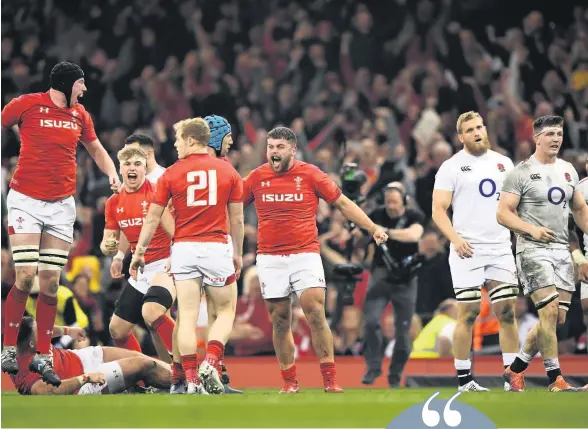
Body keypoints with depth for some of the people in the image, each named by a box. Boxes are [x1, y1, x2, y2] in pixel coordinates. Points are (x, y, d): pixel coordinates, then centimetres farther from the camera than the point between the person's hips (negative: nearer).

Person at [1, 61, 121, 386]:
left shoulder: (80, 115, 10)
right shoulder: (27, 104, -6)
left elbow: (96, 149, 24)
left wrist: (112, 174, 7)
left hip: (62, 206, 4)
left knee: (50, 283, 2)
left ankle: (43, 356, 8)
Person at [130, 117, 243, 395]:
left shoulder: (171, 174, 1)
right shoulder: (228, 171, 3)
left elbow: (152, 218, 3)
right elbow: (237, 219, 6)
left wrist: (139, 252, 13)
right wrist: (238, 254, 16)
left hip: (183, 249, 0)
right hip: (217, 248, 0)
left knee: (187, 317, 2)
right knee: (226, 310, 13)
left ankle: (192, 380, -3)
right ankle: (210, 364, -7)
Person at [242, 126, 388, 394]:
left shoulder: (310, 174, 1)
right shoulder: (257, 177, 5)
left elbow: (342, 203, 7)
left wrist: (373, 228, 2)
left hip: (305, 254, -2)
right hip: (269, 258, 2)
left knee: (316, 316, -11)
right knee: (280, 322, 3)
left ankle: (330, 380, -5)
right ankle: (289, 382, 13)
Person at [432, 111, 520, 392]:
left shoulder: (504, 163, 14)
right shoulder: (451, 167, 1)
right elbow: (438, 211, -3)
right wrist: (455, 238, -18)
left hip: (501, 249, 4)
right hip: (468, 250, -4)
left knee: (507, 311, 0)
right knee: (468, 313, -4)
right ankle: (464, 378, 2)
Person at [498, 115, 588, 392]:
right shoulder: (521, 173, -5)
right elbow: (503, 213, -9)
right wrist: (532, 230, -22)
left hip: (562, 251, 7)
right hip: (533, 251, -7)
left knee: (557, 318, 3)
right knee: (549, 311, -16)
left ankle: (516, 369, 16)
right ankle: (555, 379, -11)